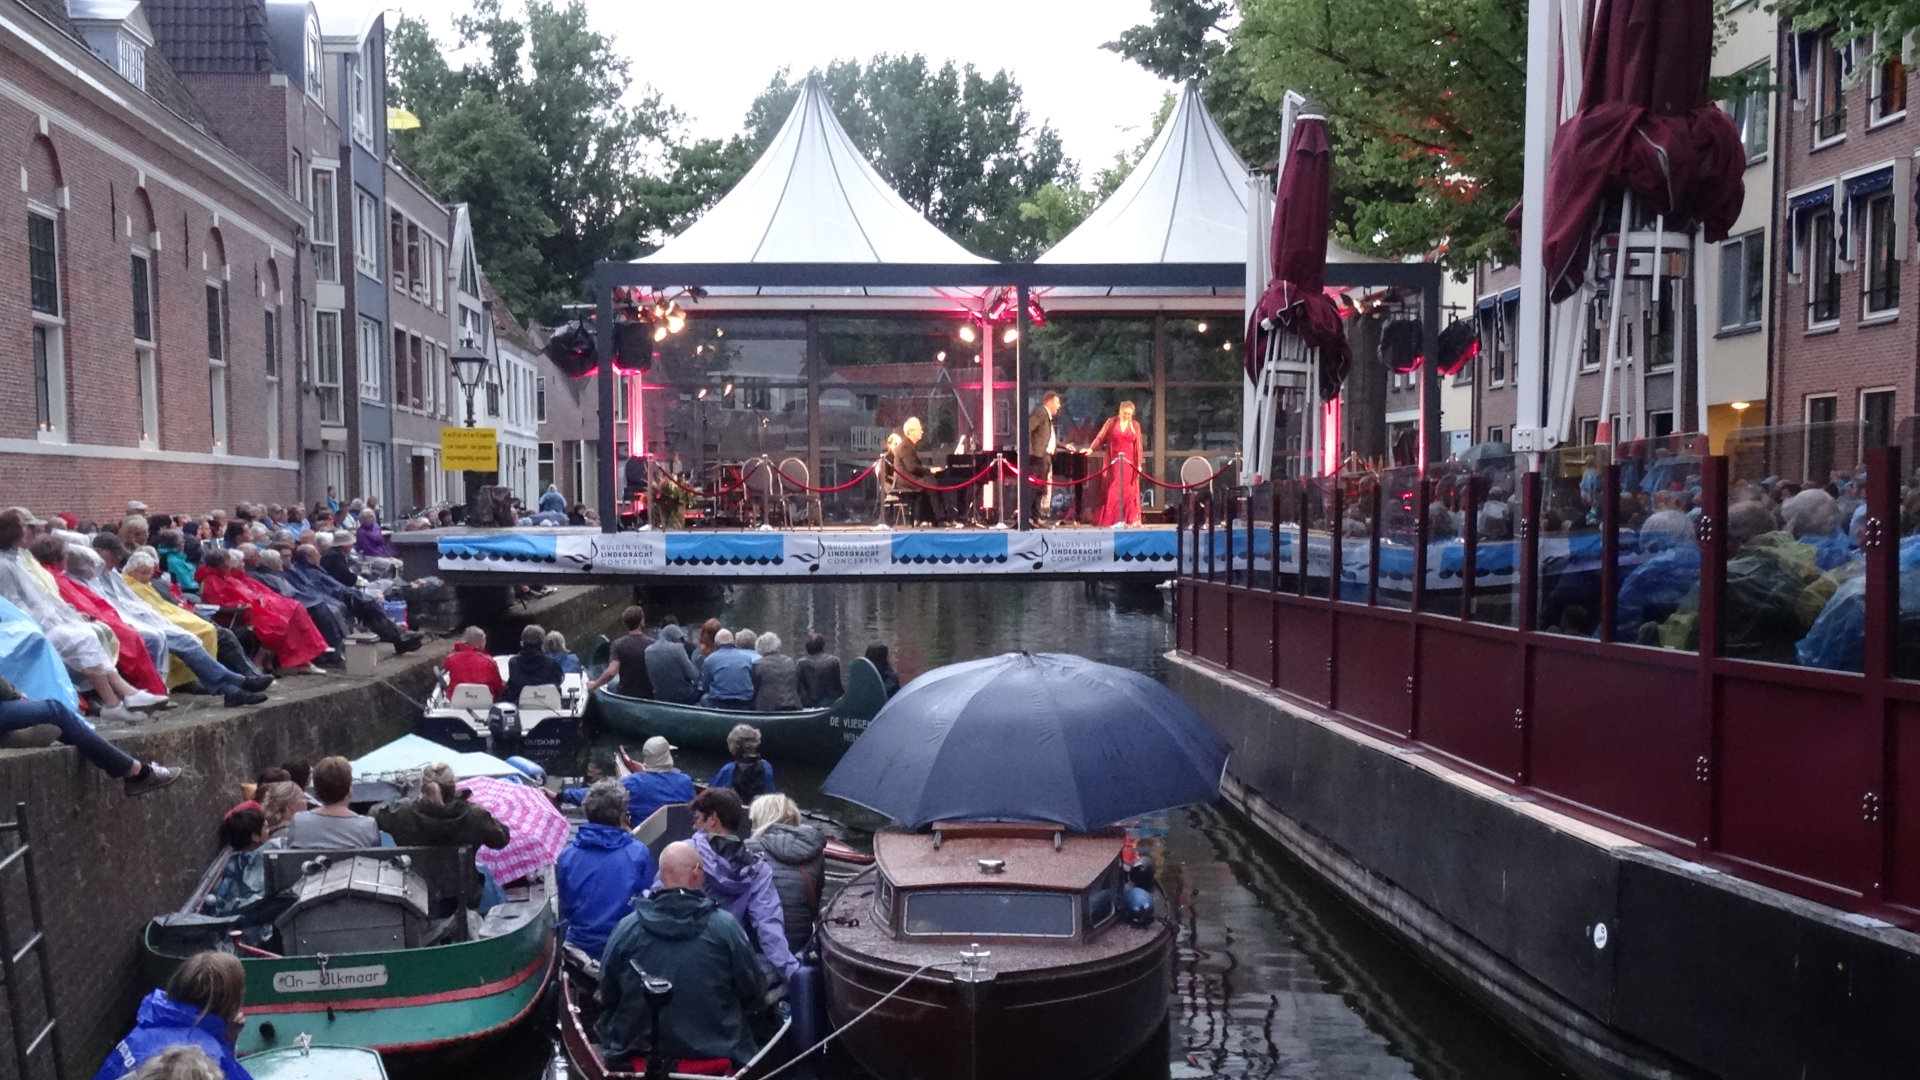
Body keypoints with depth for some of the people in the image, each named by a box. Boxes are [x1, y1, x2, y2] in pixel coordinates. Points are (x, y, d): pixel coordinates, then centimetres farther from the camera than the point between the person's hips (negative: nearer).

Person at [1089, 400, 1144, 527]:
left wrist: (1139, 464, 0)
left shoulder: (1135, 426, 7)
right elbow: (1100, 437, -1)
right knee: (1113, 491, -3)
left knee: (1129, 491, 1)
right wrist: (1091, 449, -15)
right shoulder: (1111, 423, 4)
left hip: (1129, 463, 1)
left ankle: (1130, 519, 3)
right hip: (1114, 463, -1)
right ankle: (1112, 520, -2)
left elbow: (1138, 446, 5)